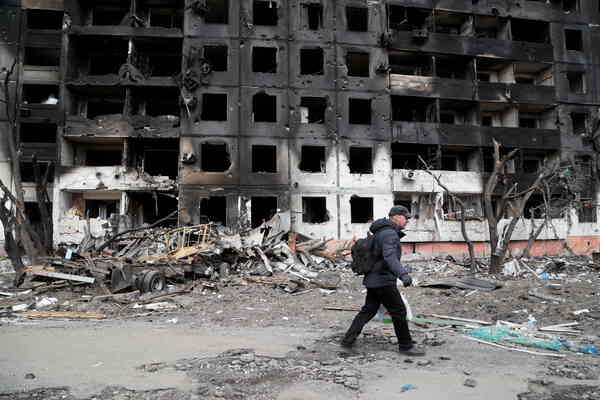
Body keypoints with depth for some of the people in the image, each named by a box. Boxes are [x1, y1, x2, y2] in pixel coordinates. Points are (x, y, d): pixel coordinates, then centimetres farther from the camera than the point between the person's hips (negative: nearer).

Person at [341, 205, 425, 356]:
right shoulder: (389, 233, -17)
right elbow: (390, 257, -32)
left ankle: (348, 339, 17)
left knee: (368, 310, 15)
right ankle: (406, 346, 13)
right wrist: (403, 274, -44)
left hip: (372, 280, 10)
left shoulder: (381, 232, 16)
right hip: (383, 281, -10)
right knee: (399, 311, 1)